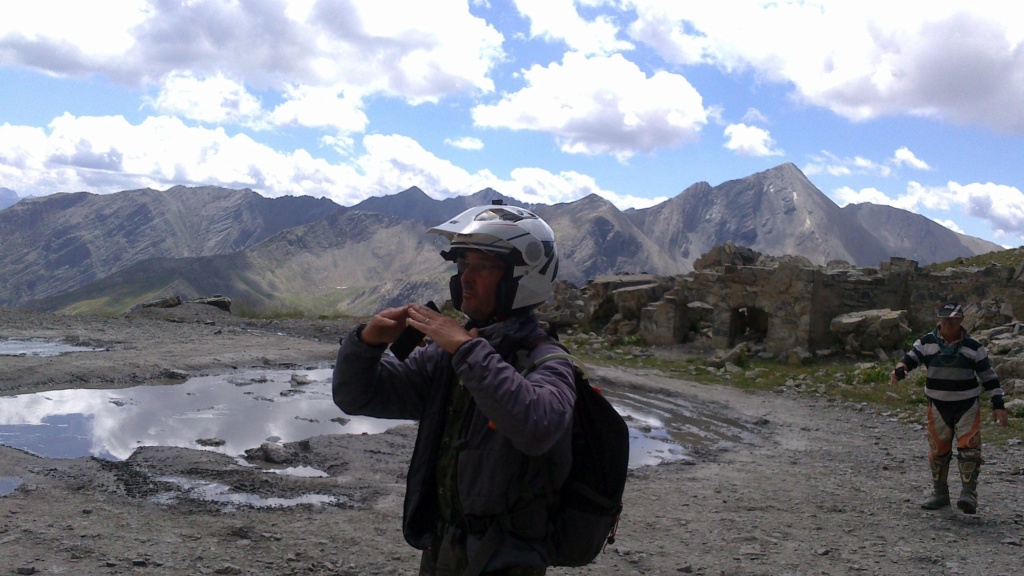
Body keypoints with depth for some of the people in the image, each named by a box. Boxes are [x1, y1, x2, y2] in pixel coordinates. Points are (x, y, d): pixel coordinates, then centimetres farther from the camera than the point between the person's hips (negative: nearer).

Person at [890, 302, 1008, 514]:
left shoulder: (973, 347, -2)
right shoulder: (927, 342, 0)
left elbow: (988, 375, 1)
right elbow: (910, 358, -5)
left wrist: (998, 404, -4)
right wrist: (900, 370, -29)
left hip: (967, 406, -1)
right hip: (938, 406, 2)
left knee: (969, 448, -13)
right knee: (938, 450, 8)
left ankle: (969, 494, -11)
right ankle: (939, 494, 20)